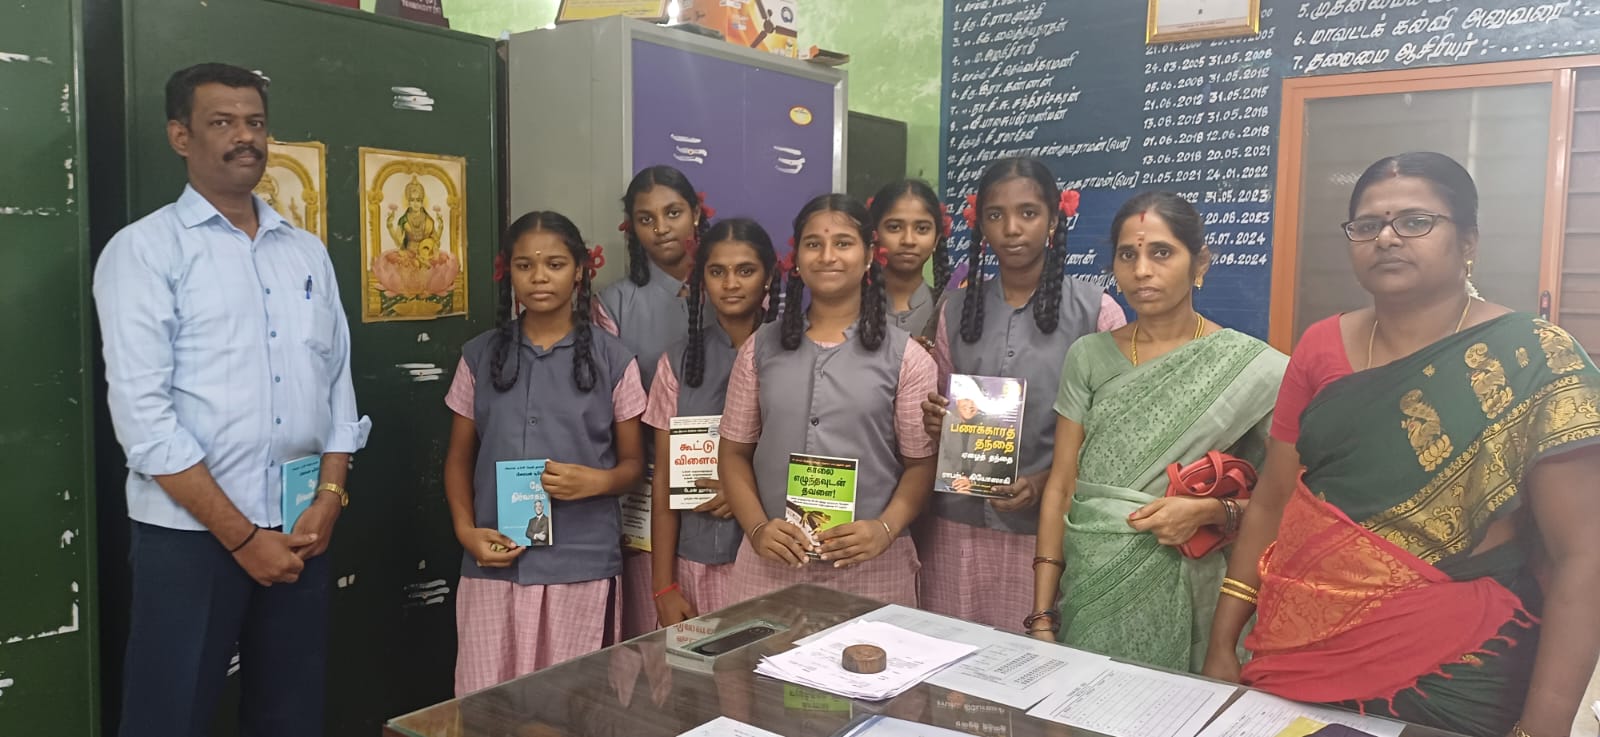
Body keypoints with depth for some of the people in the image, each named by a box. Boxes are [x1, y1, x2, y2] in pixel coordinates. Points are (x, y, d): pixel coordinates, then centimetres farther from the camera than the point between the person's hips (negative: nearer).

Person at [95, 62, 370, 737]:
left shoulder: (307, 252, 11)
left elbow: (337, 382, 10)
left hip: (301, 531, 5)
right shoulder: (143, 250, -5)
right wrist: (241, 535, -13)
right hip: (188, 534, -4)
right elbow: (142, 415, -12)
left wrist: (329, 497, -4)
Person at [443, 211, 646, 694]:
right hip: (495, 563, 2)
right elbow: (459, 458, 11)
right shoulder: (480, 356, 5)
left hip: (582, 564, -1)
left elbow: (634, 464, 6)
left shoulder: (612, 359, 0)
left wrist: (594, 481, -15)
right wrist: (466, 530, -4)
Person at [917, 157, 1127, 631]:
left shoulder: (1095, 310, -2)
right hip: (956, 527, 3)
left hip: (1047, 529, -3)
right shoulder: (957, 309, 9)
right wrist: (935, 422, -4)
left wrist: (1046, 483, -15)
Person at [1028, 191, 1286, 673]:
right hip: (1090, 593, 2)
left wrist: (1210, 510, -18)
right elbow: (1061, 487, 3)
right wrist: (1042, 615, -2)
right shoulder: (1088, 357, 4)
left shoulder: (1250, 368, -3)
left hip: (1186, 601, -2)